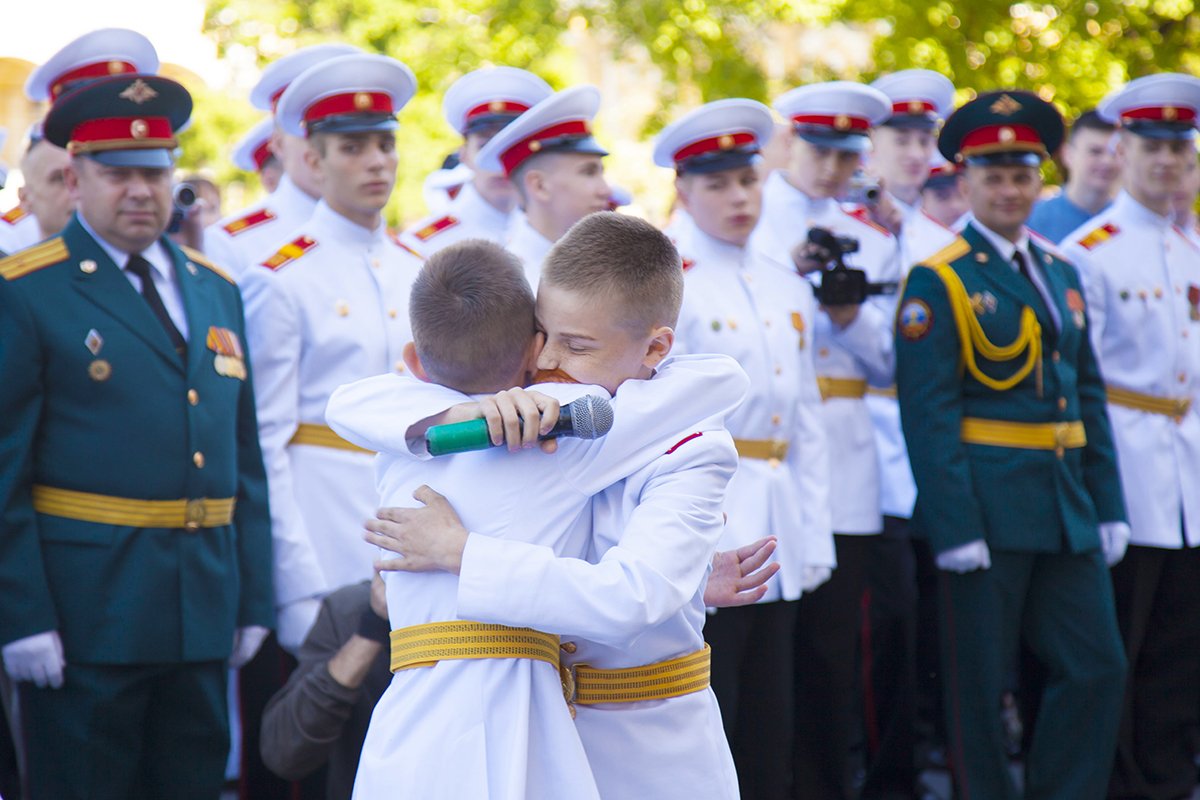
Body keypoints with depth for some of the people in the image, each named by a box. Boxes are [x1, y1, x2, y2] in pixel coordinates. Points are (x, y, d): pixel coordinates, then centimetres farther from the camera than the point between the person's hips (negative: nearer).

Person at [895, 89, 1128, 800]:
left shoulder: (1062, 274, 14)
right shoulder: (939, 282, -7)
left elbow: (1089, 394, 15)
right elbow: (929, 411, -12)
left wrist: (1109, 504, 8)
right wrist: (955, 526, -18)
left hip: (1068, 512, 6)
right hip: (988, 508, -6)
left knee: (1099, 667, 4)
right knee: (981, 685, 2)